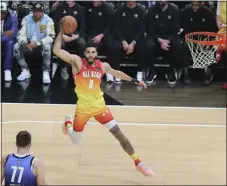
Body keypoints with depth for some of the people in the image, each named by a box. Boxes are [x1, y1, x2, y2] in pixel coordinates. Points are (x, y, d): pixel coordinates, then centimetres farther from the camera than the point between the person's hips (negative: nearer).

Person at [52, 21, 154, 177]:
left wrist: (133, 80, 18)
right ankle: (68, 123, 47)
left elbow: (116, 73, 20)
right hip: (83, 109, -2)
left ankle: (138, 163, 4)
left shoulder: (102, 66, -1)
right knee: (75, 143, 12)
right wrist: (61, 32, -26)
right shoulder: (77, 62, -12)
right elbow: (56, 50, -21)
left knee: (119, 134, -5)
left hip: (99, 106, 2)